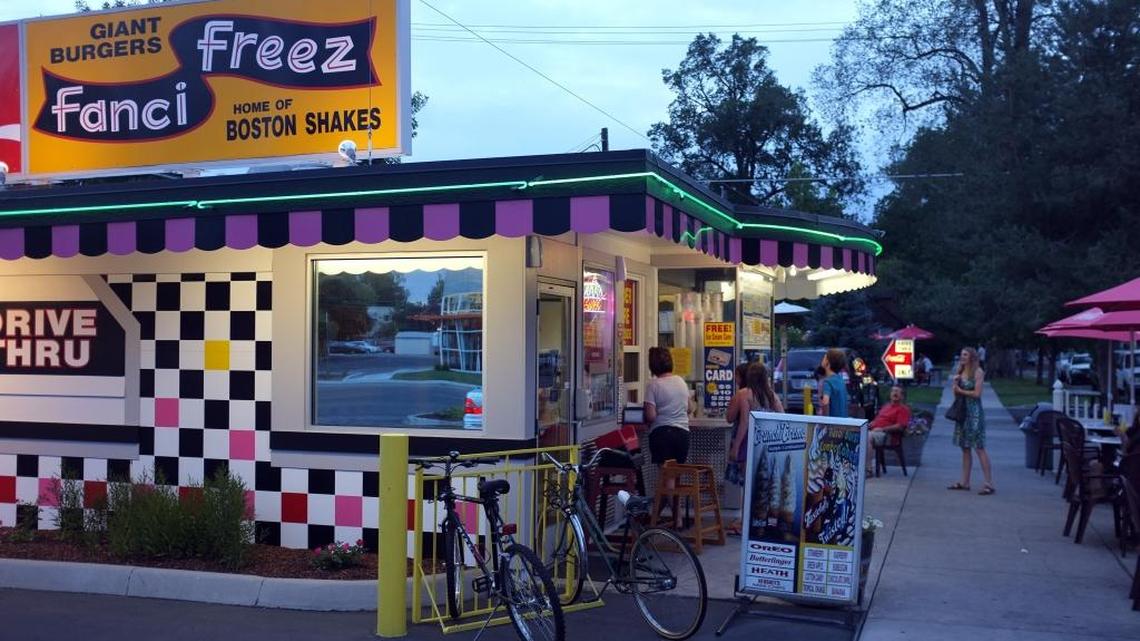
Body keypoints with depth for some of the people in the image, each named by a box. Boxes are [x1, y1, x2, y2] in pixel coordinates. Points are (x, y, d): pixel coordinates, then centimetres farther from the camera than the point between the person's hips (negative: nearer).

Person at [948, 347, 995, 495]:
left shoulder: (978, 372, -8)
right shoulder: (960, 372, 13)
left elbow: (977, 393, -14)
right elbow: (956, 392, 11)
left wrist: (961, 391, -5)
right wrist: (955, 382, -6)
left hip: (974, 412, -7)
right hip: (962, 411, 7)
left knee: (979, 448, -10)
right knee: (965, 447, 9)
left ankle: (989, 484, -10)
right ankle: (964, 482, 14)